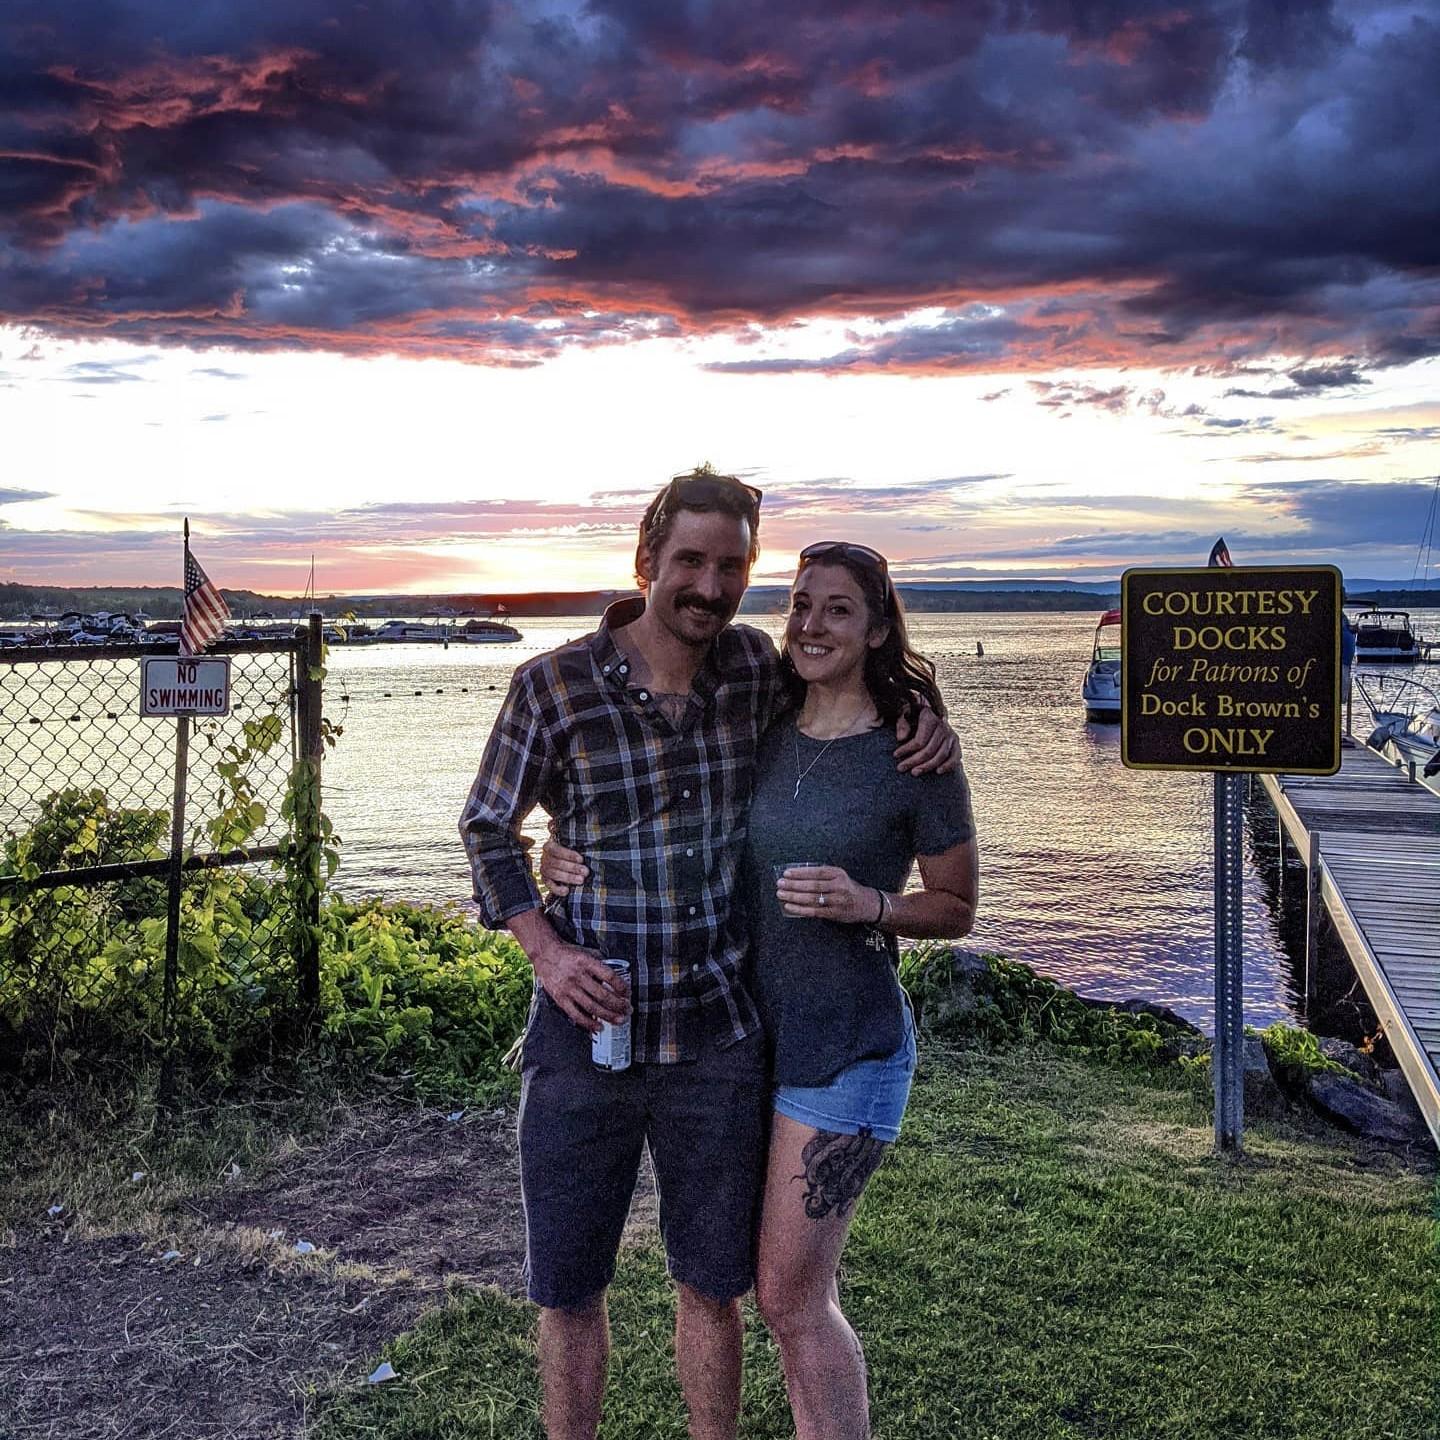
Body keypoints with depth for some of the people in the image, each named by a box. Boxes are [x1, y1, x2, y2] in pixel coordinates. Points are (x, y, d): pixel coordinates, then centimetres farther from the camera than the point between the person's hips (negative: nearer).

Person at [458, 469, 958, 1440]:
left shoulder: (755, 667, -1)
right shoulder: (555, 685, -8)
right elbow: (489, 831, 2)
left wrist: (921, 720, -1)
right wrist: (547, 950, -12)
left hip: (717, 1036, 2)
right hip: (585, 1033, -1)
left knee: (713, 1285, 16)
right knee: (569, 1288, 14)